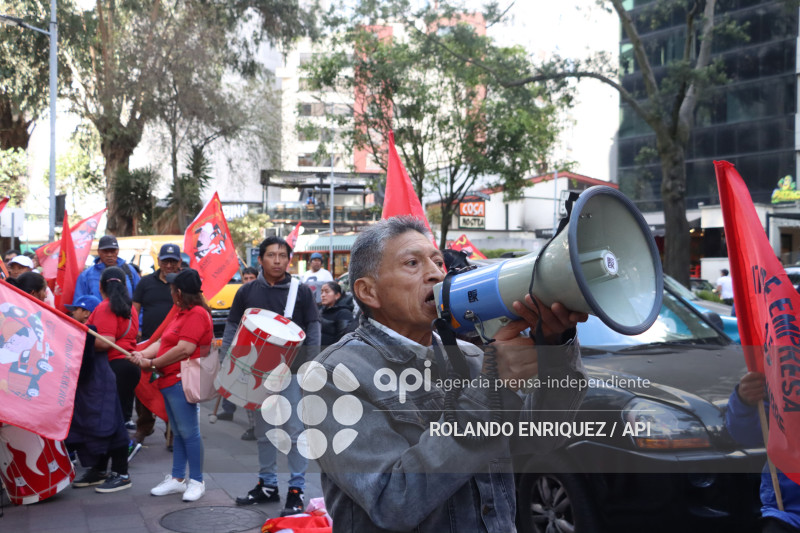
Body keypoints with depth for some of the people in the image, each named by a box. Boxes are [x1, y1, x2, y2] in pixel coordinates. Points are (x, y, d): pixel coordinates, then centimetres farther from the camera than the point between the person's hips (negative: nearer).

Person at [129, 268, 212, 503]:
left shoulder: (197, 314, -14)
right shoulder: (182, 314, 20)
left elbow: (184, 349, -22)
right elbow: (162, 342, 17)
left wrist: (153, 364, -13)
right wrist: (143, 354, -2)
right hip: (170, 381, 10)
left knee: (189, 432, -5)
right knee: (179, 432, 15)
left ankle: (197, 481, 3)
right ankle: (177, 479, 22)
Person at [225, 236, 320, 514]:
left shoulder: (301, 291, -2)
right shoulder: (247, 291, 4)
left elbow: (313, 331, 0)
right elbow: (231, 329, 8)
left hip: (291, 371, -3)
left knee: (295, 431, -2)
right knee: (263, 431, 14)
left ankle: (296, 489, 7)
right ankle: (267, 485, 27)